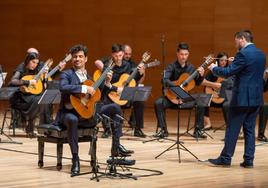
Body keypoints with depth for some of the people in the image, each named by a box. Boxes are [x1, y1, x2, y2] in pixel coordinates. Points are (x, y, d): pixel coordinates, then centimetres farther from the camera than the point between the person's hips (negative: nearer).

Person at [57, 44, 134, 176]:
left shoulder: (88, 76, 17)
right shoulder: (66, 74, -4)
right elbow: (63, 87, -27)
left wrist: (107, 83, 8)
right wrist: (84, 88, -28)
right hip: (69, 113, -6)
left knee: (114, 107, -2)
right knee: (72, 120, -41)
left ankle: (116, 147, -3)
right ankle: (75, 160, -31)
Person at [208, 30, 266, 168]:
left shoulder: (243, 54, -15)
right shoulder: (261, 54, 11)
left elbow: (228, 72, -16)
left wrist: (214, 68, 0)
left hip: (242, 97, -8)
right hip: (257, 98, 8)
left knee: (232, 129, 0)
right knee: (250, 129, 10)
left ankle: (225, 158, 4)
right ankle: (248, 160, 9)